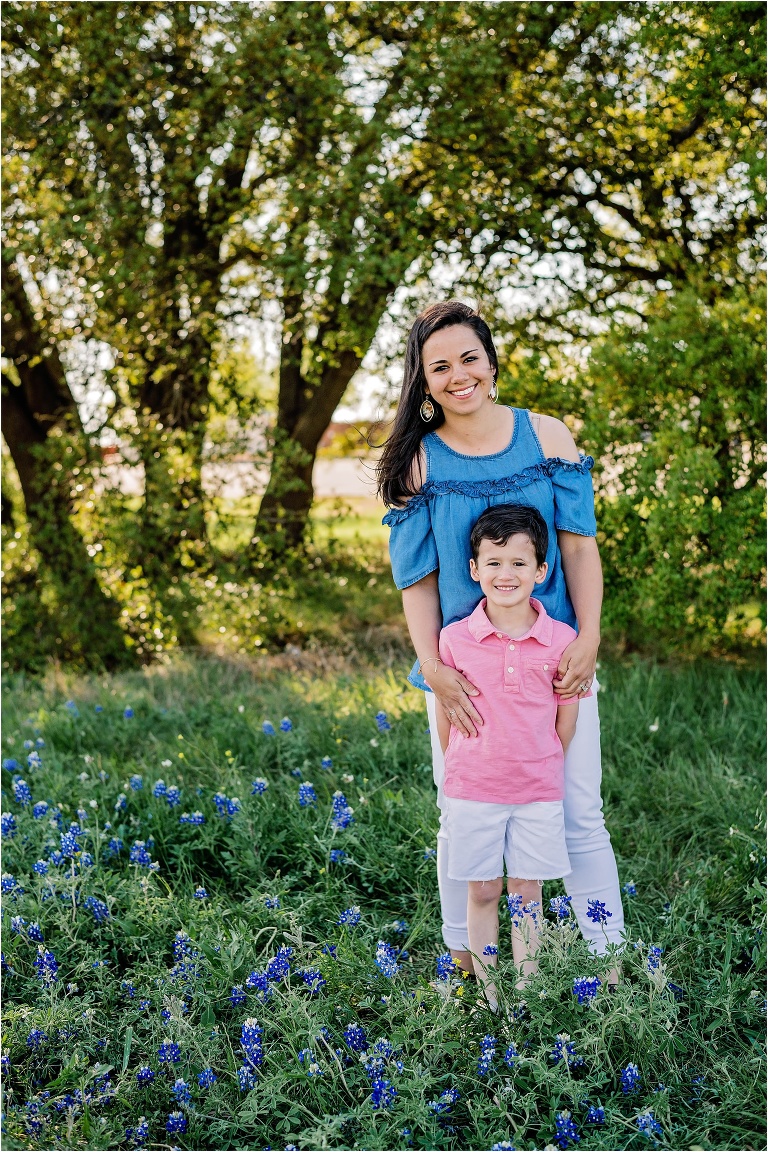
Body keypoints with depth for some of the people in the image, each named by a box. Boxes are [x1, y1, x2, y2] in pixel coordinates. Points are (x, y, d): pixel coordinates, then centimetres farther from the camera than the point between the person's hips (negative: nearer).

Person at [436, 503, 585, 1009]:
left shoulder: (561, 639, -6)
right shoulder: (455, 638, -6)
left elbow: (566, 720, 3)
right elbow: (445, 717, 3)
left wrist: (541, 768, 5)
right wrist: (461, 771, 6)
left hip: (538, 791, 0)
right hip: (472, 790, 0)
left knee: (527, 892, 10)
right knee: (483, 892, 9)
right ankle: (488, 994, 22)